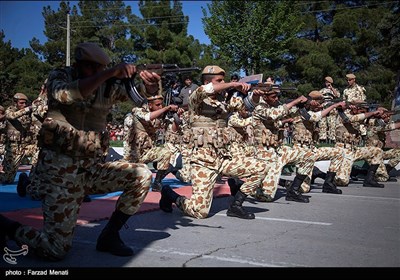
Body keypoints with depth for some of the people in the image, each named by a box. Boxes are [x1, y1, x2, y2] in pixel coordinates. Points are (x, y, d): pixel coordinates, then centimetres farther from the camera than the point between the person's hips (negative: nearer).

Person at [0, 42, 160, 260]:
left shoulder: (109, 85, 5)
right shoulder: (58, 77, -6)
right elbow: (65, 94, -29)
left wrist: (150, 86, -34)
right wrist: (110, 73, -36)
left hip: (92, 167, 5)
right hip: (60, 169, -5)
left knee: (142, 175, -11)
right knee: (56, 249, -8)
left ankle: (110, 235, 4)